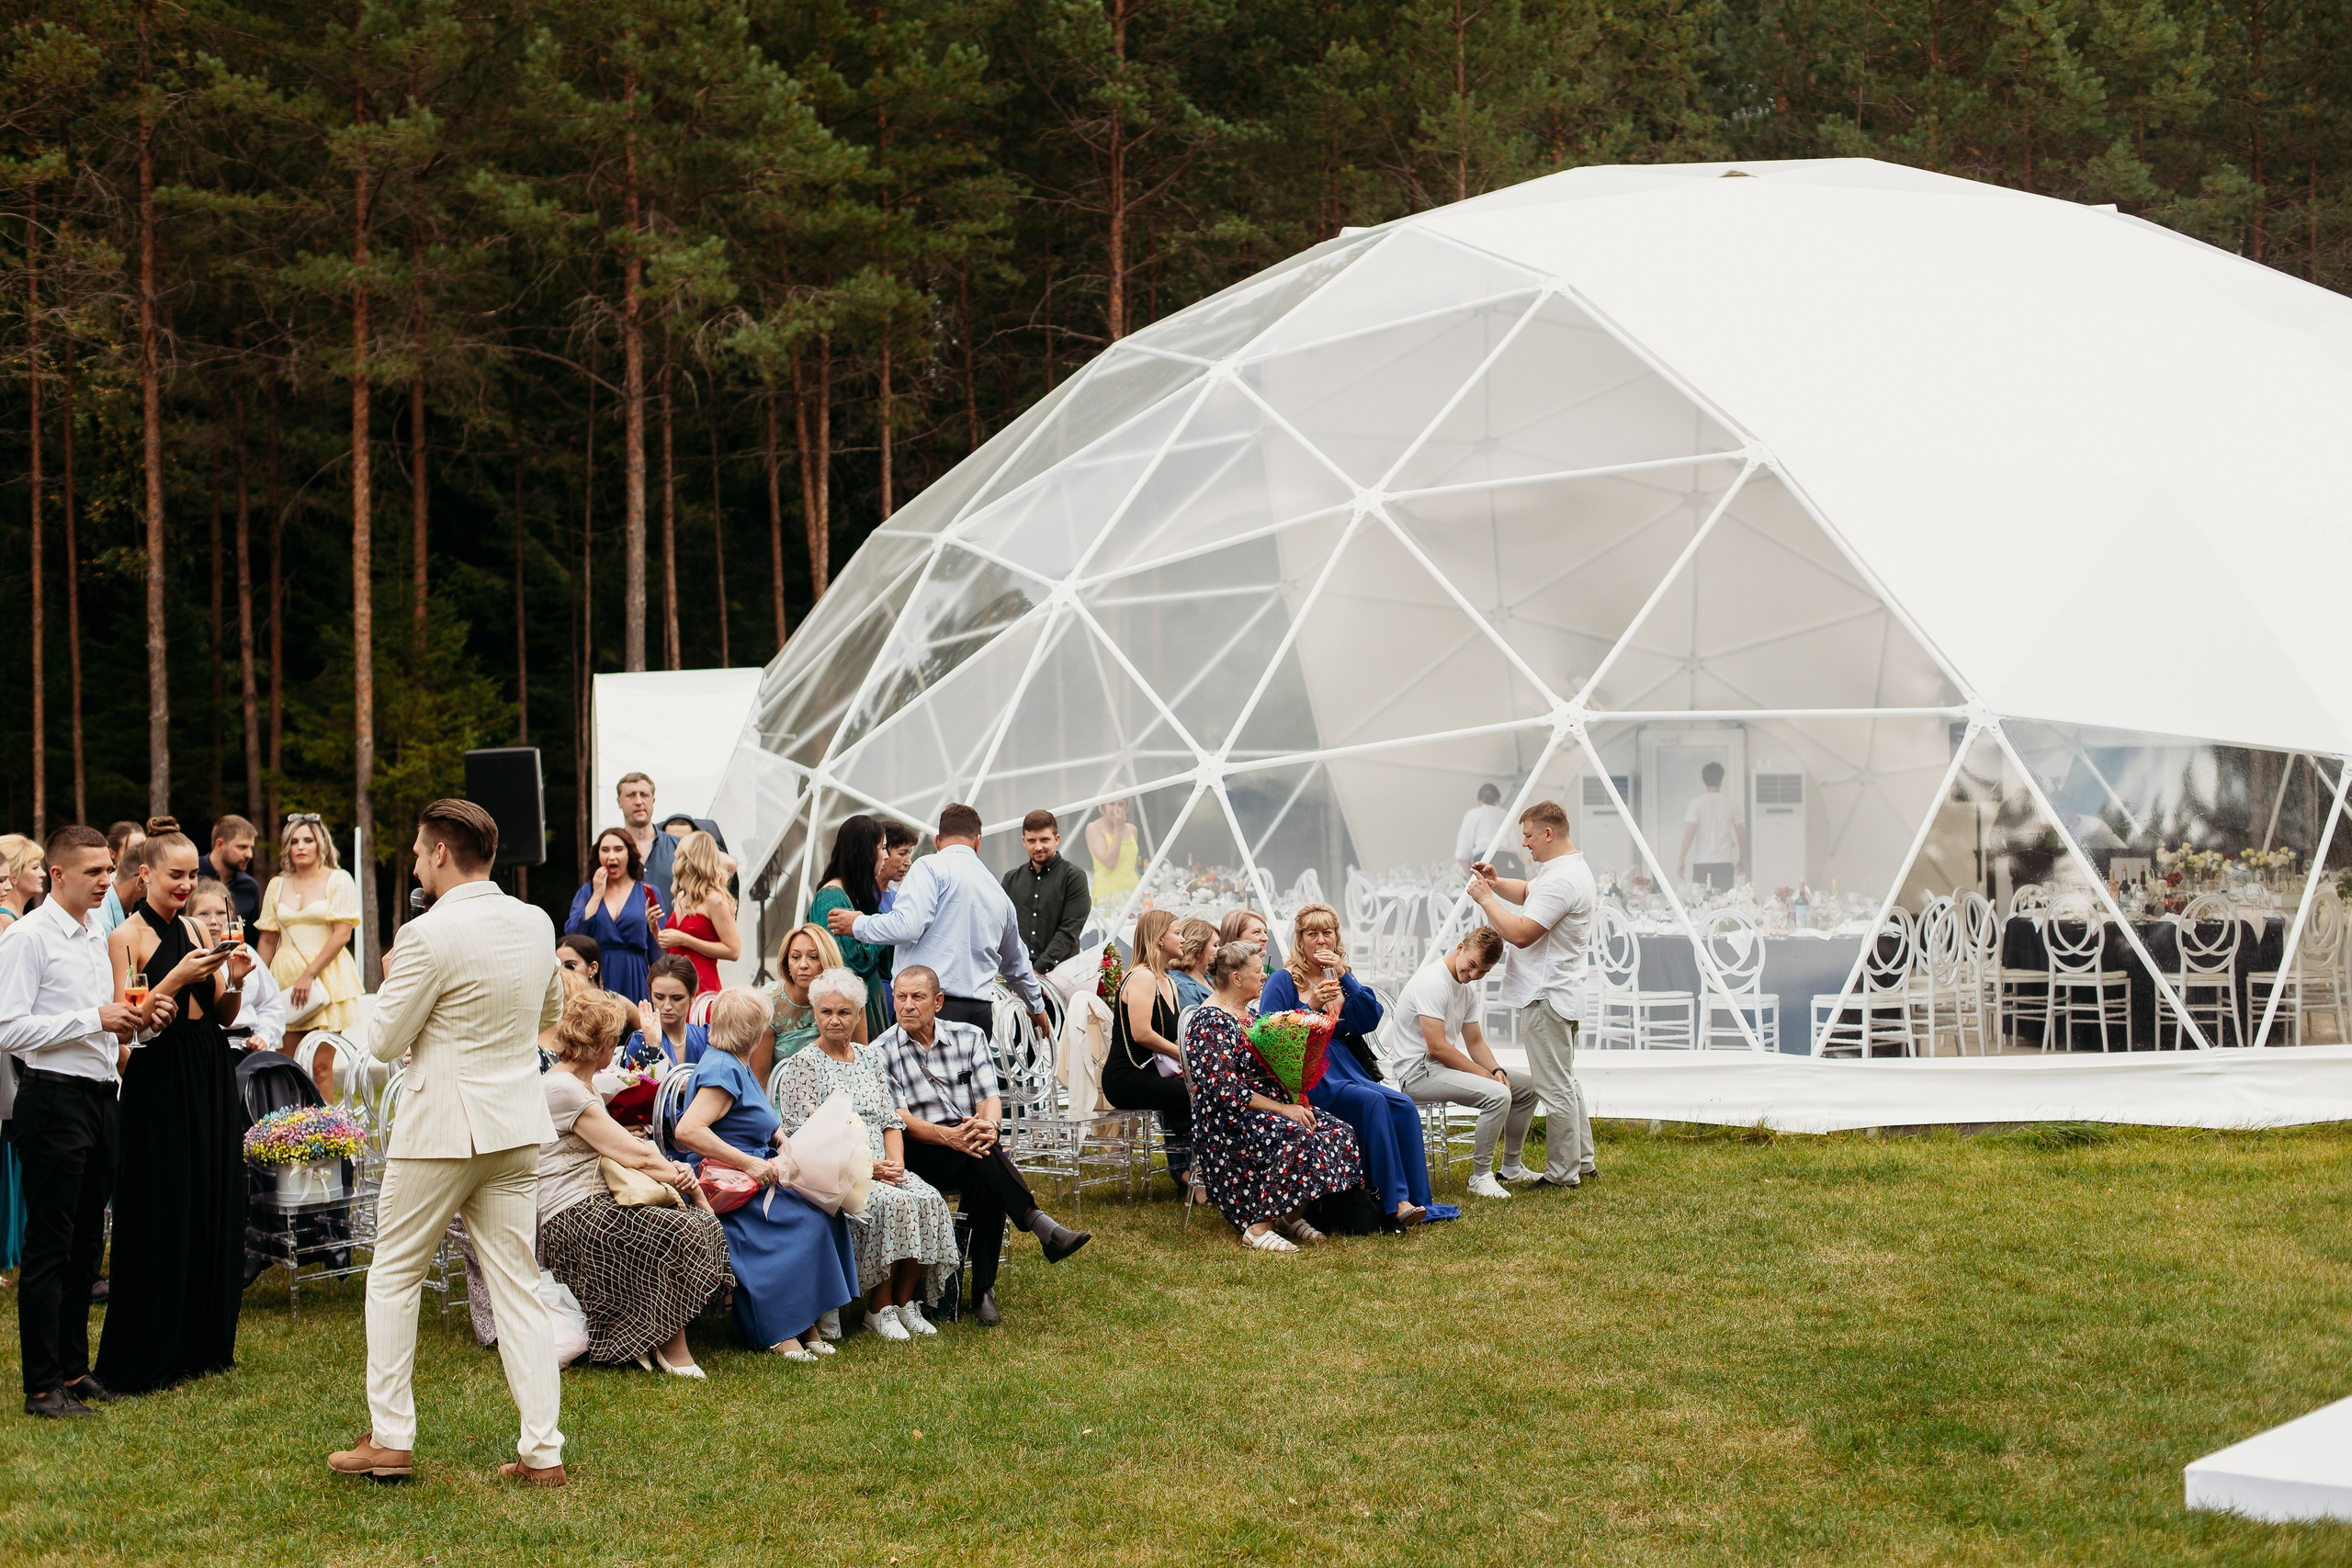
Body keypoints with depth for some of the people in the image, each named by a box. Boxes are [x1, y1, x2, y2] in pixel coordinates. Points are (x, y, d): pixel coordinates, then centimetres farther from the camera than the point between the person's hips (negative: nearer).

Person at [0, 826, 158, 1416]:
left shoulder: (97, 934, 15)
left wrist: (133, 1019, 5)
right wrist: (95, 1018, -19)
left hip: (100, 1096, 8)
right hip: (54, 1098, -8)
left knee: (86, 1242, 14)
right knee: (49, 1246, -4)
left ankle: (72, 1368, 24)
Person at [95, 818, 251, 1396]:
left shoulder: (196, 932, 13)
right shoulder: (126, 937, -5)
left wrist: (234, 982, -4)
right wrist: (178, 976, -22)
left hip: (212, 1079, 6)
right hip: (159, 1083, -6)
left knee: (214, 1211, 8)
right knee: (162, 1217, -4)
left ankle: (204, 1344, 18)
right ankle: (149, 1357, 3)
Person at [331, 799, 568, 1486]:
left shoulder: (430, 934, -18)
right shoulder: (537, 923, 3)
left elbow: (384, 1042, -11)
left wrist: (393, 987, 7)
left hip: (443, 1126, -6)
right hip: (517, 1125, 6)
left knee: (394, 1276, 10)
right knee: (517, 1285, 7)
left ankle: (390, 1438, 11)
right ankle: (542, 1450, 4)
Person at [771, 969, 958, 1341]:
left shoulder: (870, 1058, 18)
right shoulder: (802, 1067, -2)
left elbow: (890, 1120, 16)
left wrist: (895, 1163, -4)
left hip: (880, 1168, 6)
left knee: (928, 1199, -22)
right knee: (890, 1202, -31)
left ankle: (905, 1301, -12)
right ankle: (879, 1308, -19)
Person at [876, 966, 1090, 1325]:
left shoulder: (970, 1036, 12)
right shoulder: (881, 1052, 4)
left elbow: (990, 1098, 2)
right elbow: (899, 1119, -8)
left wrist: (989, 1125, -24)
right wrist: (948, 1136, -26)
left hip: (973, 1149, 2)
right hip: (919, 1157, -2)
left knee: (984, 1185, -33)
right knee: (981, 1156, -34)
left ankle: (984, 1289, -26)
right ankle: (1040, 1225, -38)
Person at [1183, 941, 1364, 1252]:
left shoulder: (1248, 1014, 16)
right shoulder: (1210, 1023, -14)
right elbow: (1226, 1090, -21)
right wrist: (1282, 1109, -22)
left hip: (1268, 1106, 10)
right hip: (1227, 1121, -10)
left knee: (1336, 1131, -8)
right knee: (1296, 1136, -34)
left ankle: (1293, 1215, -3)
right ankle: (1258, 1227, -29)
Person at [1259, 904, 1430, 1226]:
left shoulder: (1342, 978, 18)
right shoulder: (1283, 981, 3)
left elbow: (1370, 1020, 1)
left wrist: (1344, 977, -7)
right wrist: (1310, 1007, -16)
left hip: (1345, 1067, 5)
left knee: (1404, 1106, -21)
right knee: (1373, 1101, -30)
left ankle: (1416, 1200, -20)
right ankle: (1394, 1201, -30)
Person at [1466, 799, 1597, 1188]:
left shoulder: (1561, 881, -23)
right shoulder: (1572, 870, 13)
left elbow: (1520, 933, -26)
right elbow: (1528, 894, 30)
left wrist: (1486, 898, -15)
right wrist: (1496, 883, 11)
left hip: (1546, 999, -11)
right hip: (1561, 995, 11)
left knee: (1555, 1088, -5)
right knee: (1565, 1083, 19)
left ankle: (1562, 1174, 1)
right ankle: (1582, 1161, 27)